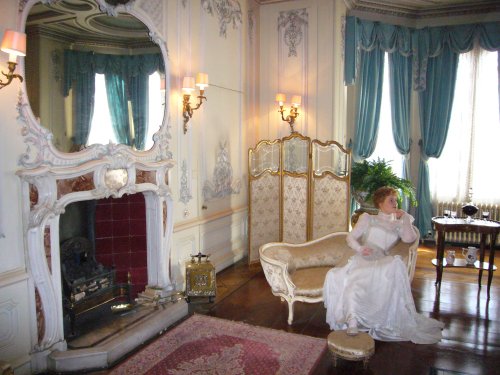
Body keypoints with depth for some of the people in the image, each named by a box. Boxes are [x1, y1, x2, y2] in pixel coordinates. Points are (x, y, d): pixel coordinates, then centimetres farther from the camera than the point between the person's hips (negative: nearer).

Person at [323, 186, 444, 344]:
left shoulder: (398, 225, 25)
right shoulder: (368, 218, 19)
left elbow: (409, 238, 3)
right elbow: (350, 237, 8)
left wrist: (405, 217, 12)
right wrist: (359, 248, -12)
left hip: (382, 262, 2)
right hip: (362, 260, -2)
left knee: (396, 264, -35)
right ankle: (352, 321, -37)